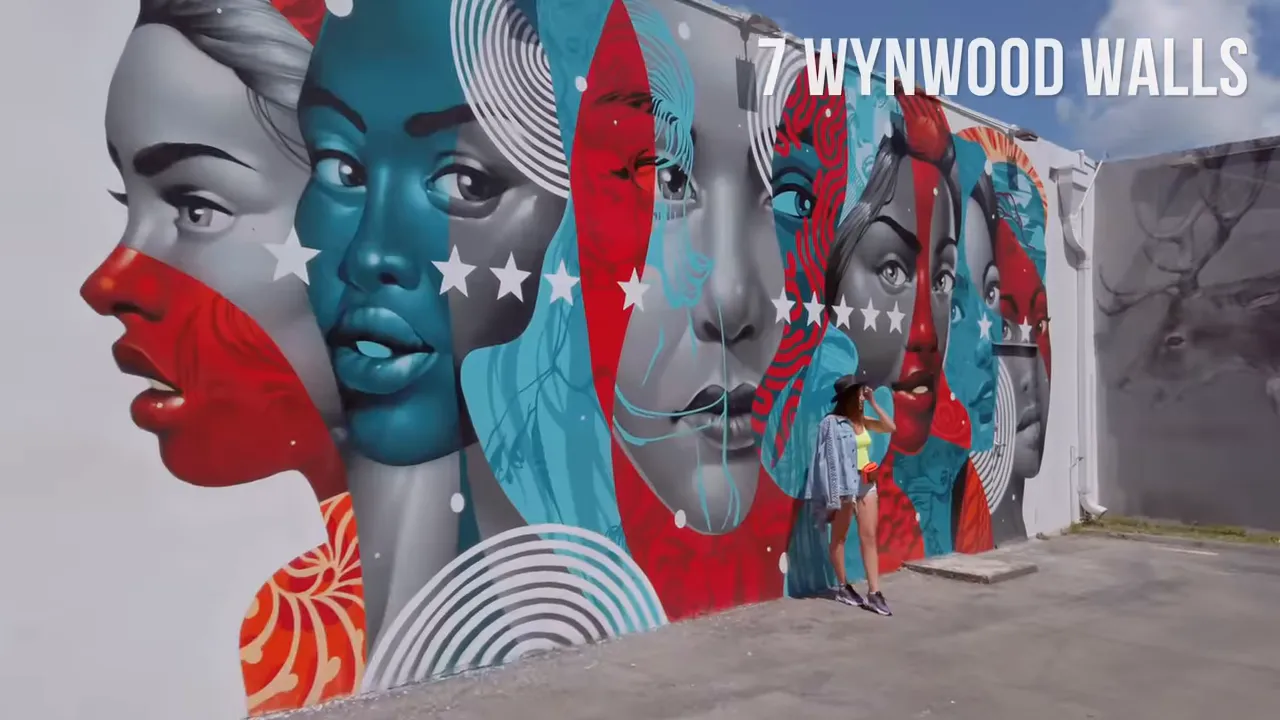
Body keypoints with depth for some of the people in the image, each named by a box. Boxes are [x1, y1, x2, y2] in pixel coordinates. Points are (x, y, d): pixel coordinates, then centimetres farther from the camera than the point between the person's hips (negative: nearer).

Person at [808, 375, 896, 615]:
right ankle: (843, 587, 20)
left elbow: (891, 427, 9)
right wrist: (835, 491, -17)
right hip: (844, 483, -7)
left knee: (869, 537, 3)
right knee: (839, 537, 7)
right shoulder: (832, 423, -12)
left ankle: (874, 593, 3)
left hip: (866, 483, 7)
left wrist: (873, 402, 1)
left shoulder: (862, 421, 9)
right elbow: (830, 457, -14)